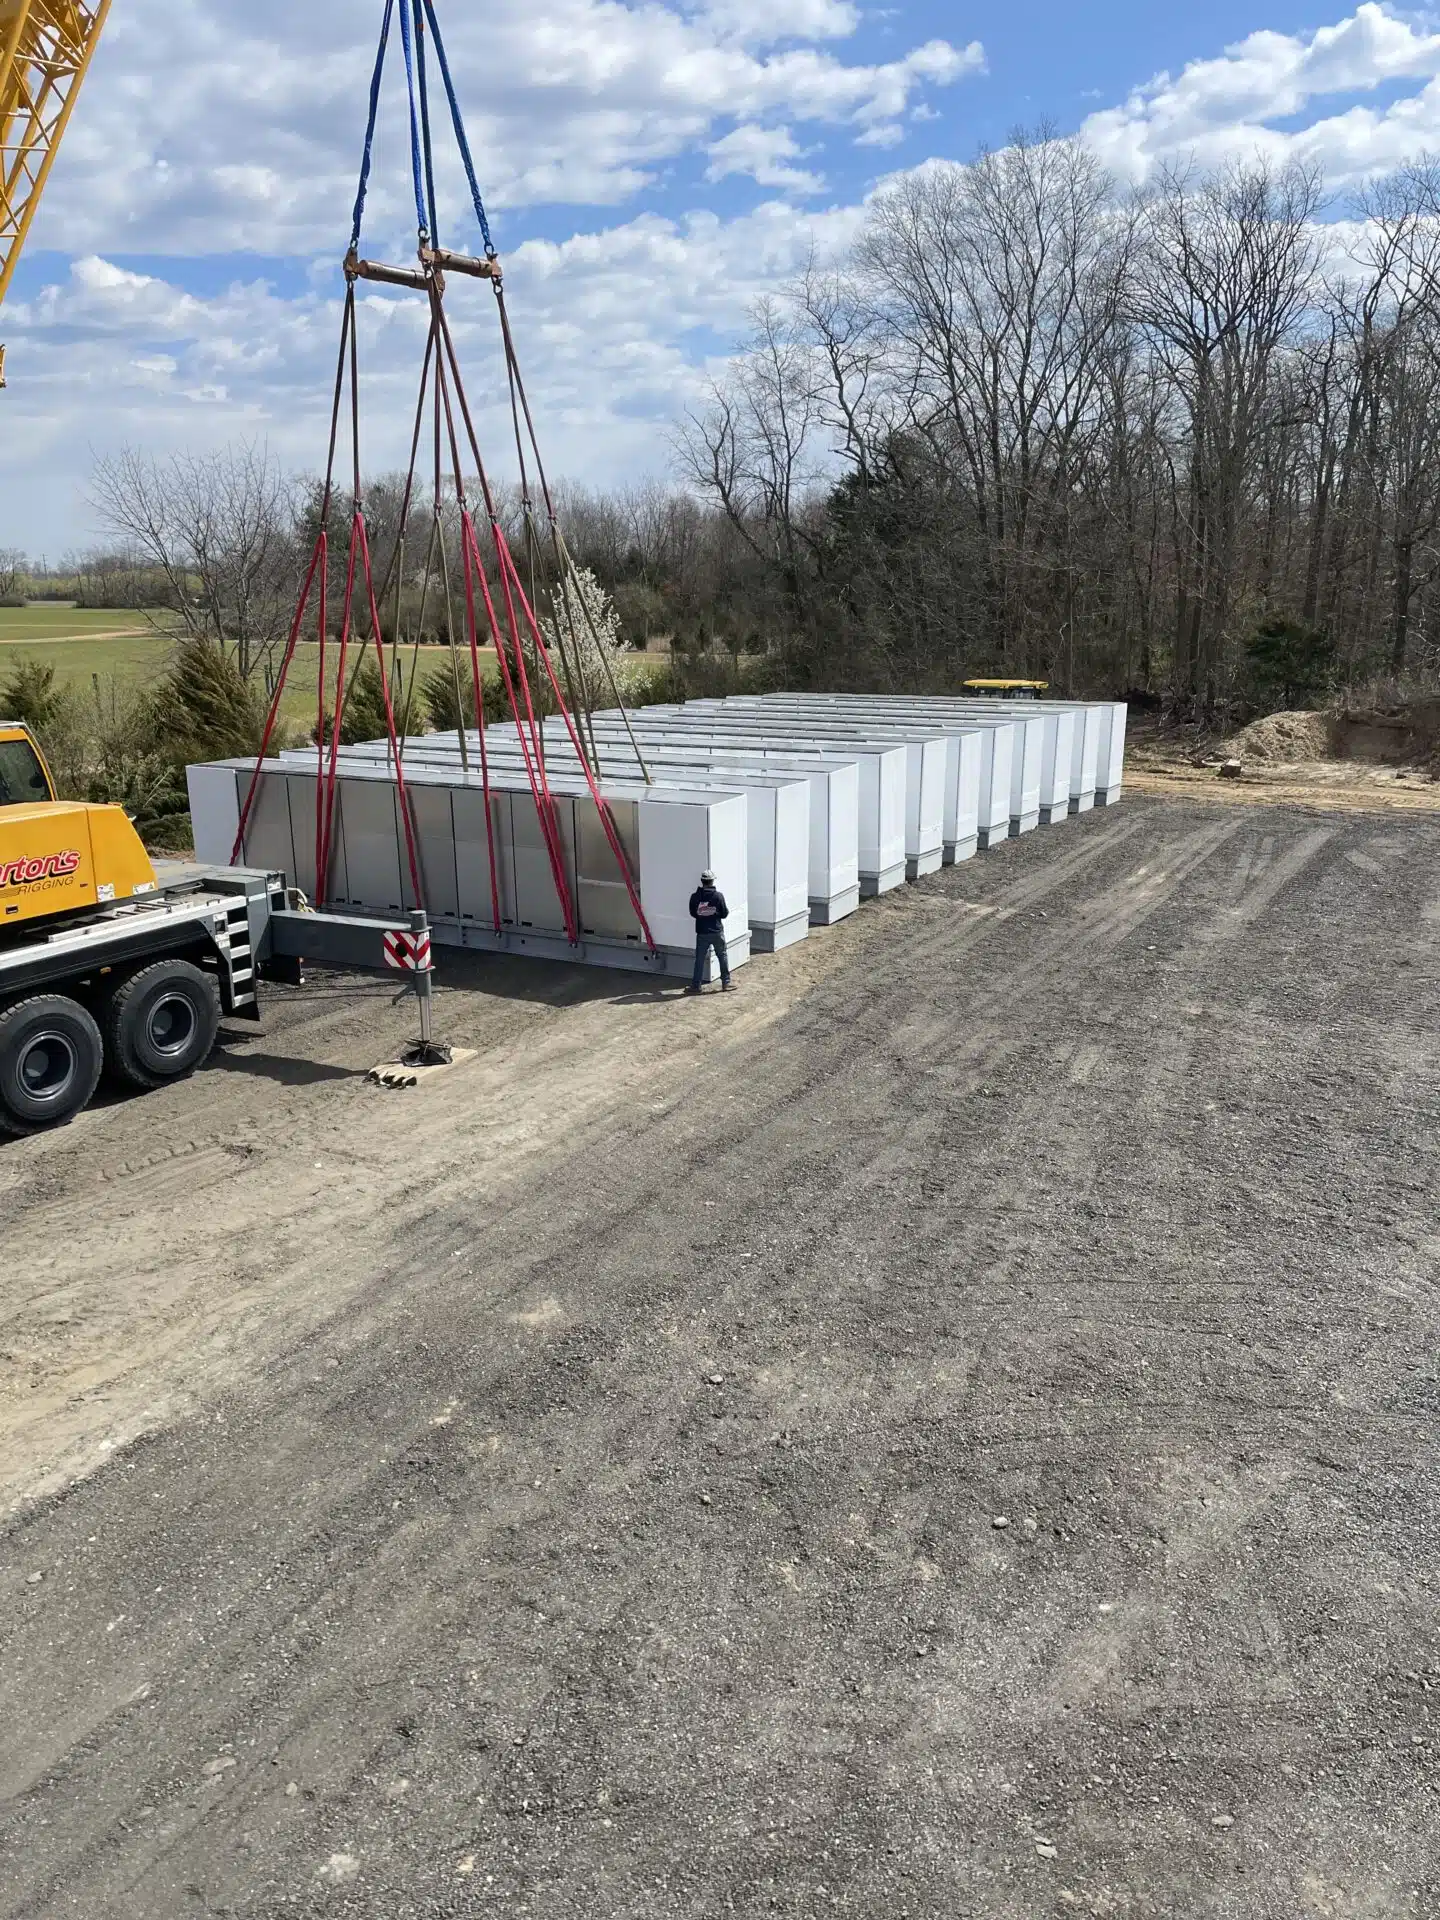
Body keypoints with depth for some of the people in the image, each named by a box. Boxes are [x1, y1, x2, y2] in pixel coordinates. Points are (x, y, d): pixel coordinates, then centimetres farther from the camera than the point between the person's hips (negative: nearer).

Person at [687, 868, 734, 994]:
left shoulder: (695, 897, -6)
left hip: (702, 933, 1)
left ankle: (696, 985, 8)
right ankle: (725, 983, 18)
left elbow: (693, 913, 4)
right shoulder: (718, 896, -11)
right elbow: (725, 914, -6)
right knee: (723, 956, 14)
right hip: (717, 932, -1)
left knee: (700, 959, 7)